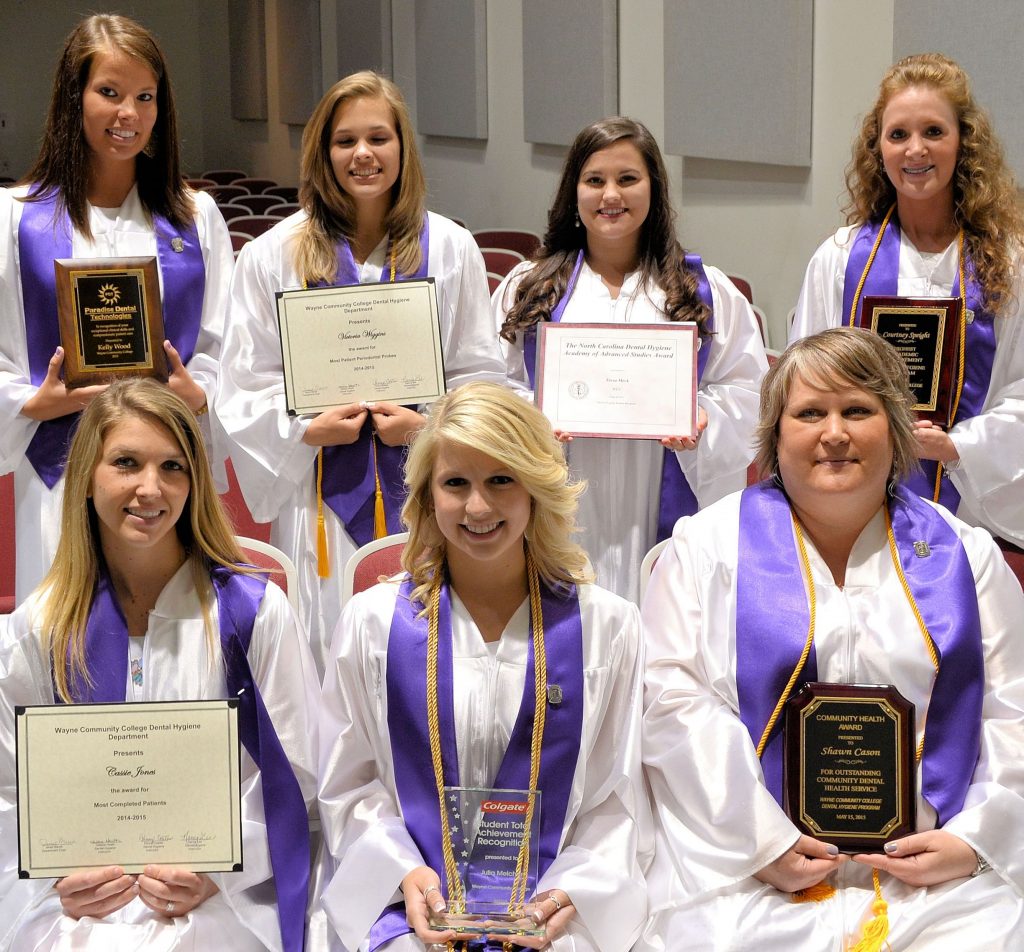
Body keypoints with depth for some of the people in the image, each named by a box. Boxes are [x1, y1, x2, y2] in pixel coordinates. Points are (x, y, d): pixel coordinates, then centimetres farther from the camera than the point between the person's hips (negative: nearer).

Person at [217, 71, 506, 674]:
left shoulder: (450, 250, 8)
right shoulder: (273, 256, 6)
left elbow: (481, 372, 7)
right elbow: (246, 387, 6)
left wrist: (429, 423, -10)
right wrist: (307, 427, -11)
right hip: (322, 492, 0)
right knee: (330, 657, -1)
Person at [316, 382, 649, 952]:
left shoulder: (607, 626, 5)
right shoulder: (373, 622, 6)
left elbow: (617, 799, 4)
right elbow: (349, 787, 7)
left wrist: (571, 891, -11)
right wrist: (404, 873, -9)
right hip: (415, 905, 0)